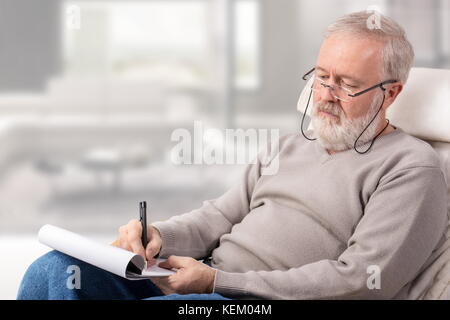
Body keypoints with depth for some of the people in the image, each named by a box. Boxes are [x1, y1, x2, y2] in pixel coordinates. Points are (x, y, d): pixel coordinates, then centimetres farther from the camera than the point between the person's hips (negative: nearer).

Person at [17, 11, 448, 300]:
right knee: (54, 269, -11)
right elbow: (220, 215, 19)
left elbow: (361, 279, -15)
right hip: (203, 278, 8)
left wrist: (218, 281, -18)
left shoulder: (411, 168, -3)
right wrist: (158, 237, -6)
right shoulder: (290, 146, 23)